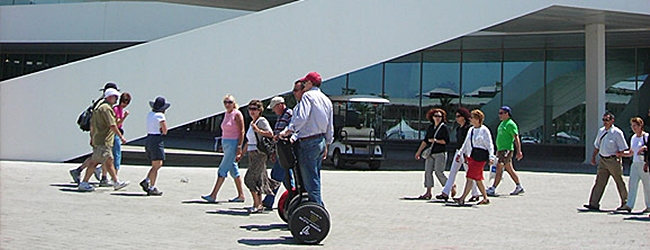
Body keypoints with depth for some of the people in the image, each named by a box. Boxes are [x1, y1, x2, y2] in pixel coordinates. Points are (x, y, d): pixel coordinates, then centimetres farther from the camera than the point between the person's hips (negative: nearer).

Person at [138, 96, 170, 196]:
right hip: (157, 140, -8)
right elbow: (165, 131, -11)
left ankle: (146, 180, 6)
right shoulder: (160, 115, -12)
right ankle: (152, 188, -4)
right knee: (156, 166, -4)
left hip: (148, 139, 9)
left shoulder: (149, 114, 12)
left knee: (158, 164, 16)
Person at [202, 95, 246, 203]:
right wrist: (223, 144, 18)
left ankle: (213, 195, -7)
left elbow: (241, 131, -12)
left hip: (233, 144, -9)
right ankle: (241, 195, 14)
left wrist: (239, 148, -17)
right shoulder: (226, 114, 14)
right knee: (233, 170, 9)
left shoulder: (237, 114, -10)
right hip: (226, 144, 9)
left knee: (222, 170, -8)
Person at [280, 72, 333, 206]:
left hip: (308, 142, -9)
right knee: (315, 178, 15)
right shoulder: (326, 100, 17)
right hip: (321, 142, 9)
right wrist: (326, 145, 26)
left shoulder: (308, 96, -8)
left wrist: (289, 130, -20)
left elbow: (301, 117, -23)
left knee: (310, 180, -7)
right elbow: (330, 128, 20)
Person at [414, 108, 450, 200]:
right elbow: (425, 140, 18)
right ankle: (428, 193, 3)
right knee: (428, 171, 0)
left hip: (440, 153, -6)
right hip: (430, 153, 6)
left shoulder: (444, 127, -3)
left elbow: (446, 140, -7)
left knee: (439, 172, -10)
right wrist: (419, 151, 17)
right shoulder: (430, 127, 13)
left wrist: (436, 140, -12)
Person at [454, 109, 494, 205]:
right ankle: (485, 199, 19)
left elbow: (489, 145, -8)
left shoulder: (484, 130, -6)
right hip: (470, 156, 8)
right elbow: (466, 143, 24)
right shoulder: (471, 130, 16)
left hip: (480, 156, -8)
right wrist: (460, 153, 19)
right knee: (478, 179, 10)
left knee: (470, 177, -11)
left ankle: (462, 198, -12)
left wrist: (491, 157, -16)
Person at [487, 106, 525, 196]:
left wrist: (519, 151, -19)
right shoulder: (502, 123, 17)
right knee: (509, 170, 13)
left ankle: (492, 189, -11)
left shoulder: (510, 124, -11)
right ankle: (519, 187, 22)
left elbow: (516, 138, -15)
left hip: (507, 150, -10)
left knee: (499, 168, -11)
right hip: (501, 150, 10)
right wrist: (498, 150, 26)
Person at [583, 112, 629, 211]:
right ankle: (594, 204, -3)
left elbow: (622, 149, -8)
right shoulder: (601, 131, 10)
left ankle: (625, 203, 21)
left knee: (619, 182, 7)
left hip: (613, 160, -6)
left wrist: (619, 156, -16)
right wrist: (593, 157, 13)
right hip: (603, 160, 6)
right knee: (599, 181, 0)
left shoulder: (617, 133, -10)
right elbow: (597, 146, 18)